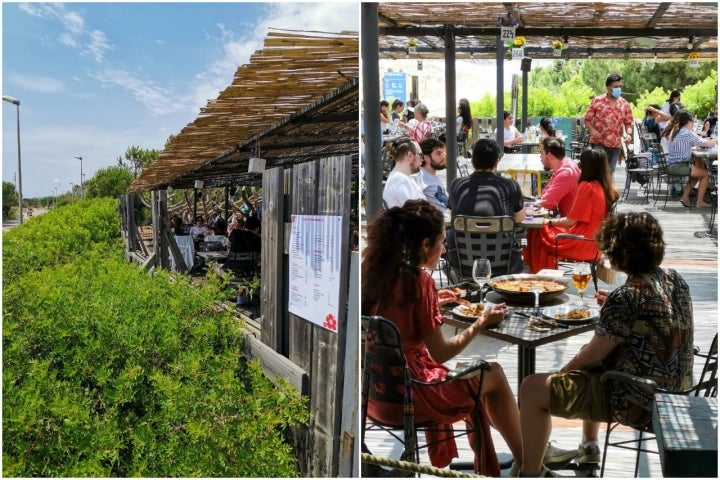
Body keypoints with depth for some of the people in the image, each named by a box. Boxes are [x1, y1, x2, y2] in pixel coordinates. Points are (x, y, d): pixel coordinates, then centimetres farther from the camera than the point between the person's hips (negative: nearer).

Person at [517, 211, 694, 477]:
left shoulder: (625, 298, -26)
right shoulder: (674, 278, -1)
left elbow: (591, 356, -17)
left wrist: (562, 372, 1)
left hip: (638, 402, -9)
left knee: (532, 388, -5)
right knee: (585, 368, 33)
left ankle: (530, 473, 6)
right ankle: (588, 448, 43)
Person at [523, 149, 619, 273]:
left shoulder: (586, 186, -19)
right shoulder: (606, 187, 5)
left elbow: (571, 221, -16)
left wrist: (550, 222, -2)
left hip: (582, 245, -9)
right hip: (596, 244, 9)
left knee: (537, 232, 7)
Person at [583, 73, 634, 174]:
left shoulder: (624, 104, 9)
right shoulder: (597, 101, -1)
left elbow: (628, 123, 13)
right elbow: (587, 119, 1)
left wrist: (629, 134, -6)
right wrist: (592, 130, -18)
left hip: (616, 144, 4)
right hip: (599, 143, -4)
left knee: (610, 172, 12)